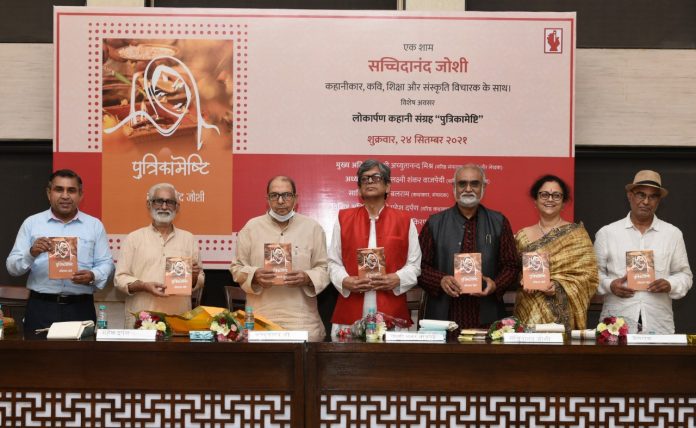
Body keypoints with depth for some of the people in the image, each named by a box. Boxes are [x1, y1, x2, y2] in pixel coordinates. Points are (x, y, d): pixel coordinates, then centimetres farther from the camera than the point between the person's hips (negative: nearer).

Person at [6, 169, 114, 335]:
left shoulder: (94, 225, 8)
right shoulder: (31, 223, 7)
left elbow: (106, 263, 6)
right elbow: (12, 266, 4)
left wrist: (93, 276, -15)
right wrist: (32, 253, -16)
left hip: (80, 308, 1)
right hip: (40, 307, 0)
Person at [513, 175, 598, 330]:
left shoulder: (577, 233, 1)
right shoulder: (522, 236, 8)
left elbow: (589, 274, -3)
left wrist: (559, 286, -16)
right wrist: (523, 283, -10)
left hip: (563, 316, -2)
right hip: (529, 314, 2)